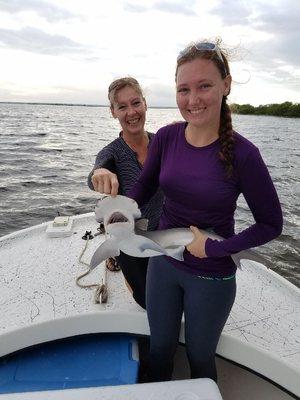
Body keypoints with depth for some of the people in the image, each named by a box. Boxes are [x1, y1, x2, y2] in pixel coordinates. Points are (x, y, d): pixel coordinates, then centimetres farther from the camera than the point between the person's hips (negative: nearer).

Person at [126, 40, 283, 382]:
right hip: (163, 263, 4)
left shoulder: (242, 154, -21)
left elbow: (271, 225, -11)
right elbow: (144, 187, 3)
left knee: (200, 357, 22)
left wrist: (214, 248, -18)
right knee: (160, 348, 25)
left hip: (211, 277, -3)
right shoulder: (166, 137, -10)